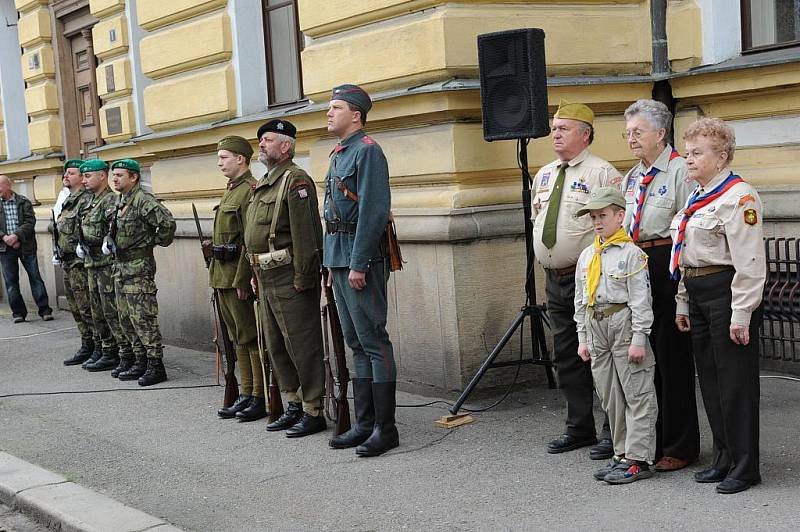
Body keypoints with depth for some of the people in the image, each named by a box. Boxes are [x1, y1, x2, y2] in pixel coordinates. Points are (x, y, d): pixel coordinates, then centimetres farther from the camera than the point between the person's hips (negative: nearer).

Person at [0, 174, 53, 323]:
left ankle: (44, 309, 1)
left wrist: (17, 235, -18)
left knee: (35, 277, -1)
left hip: (26, 246, -2)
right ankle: (18, 312, 11)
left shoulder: (23, 202, 3)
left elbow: (30, 221, -5)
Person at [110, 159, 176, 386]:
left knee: (143, 318, -8)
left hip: (139, 267, -10)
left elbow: (167, 222, -27)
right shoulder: (120, 201, 13)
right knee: (126, 318, 13)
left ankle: (156, 366, -4)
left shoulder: (143, 201, -16)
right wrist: (110, 243, 15)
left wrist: (157, 241, -13)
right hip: (121, 266, 10)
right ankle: (141, 360, 22)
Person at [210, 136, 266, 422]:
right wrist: (217, 275, 19)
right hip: (222, 277, 10)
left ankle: (261, 398, 3)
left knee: (250, 337, -3)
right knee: (238, 338, 13)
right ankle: (247, 393, 19)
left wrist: (241, 280, -22)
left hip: (239, 277, -10)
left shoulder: (251, 190, -14)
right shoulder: (230, 190, 17)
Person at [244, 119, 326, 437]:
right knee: (276, 347, 15)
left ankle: (313, 413, 4)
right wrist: (257, 275, 17)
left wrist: (303, 278, -22)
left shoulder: (295, 180, -12)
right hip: (266, 279, 10)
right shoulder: (264, 184, 18)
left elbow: (306, 233, -20)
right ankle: (294, 406, 26)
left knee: (302, 347, -4)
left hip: (289, 279, -10)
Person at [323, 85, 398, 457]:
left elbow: (373, 211, -19)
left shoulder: (367, 151, -11)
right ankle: (365, 423, 19)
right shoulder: (339, 154, 18)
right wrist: (333, 262, 19)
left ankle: (385, 428, 0)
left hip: (360, 261, -10)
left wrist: (358, 264, -22)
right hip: (340, 258, 10)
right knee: (356, 343, 12)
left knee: (373, 342, -6)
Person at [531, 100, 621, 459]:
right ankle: (579, 428, 24)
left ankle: (613, 433, 5)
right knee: (567, 357, 13)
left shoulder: (601, 172, -8)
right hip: (554, 279, 8)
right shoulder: (543, 175, 16)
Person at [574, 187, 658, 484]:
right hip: (596, 328, 7)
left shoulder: (631, 253, -9)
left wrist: (639, 339, -16)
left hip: (624, 324, -7)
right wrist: (583, 338, 13)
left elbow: (641, 299, -12)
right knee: (610, 397, 12)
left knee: (637, 395, -2)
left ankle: (638, 460, 0)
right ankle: (621, 454, 22)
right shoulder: (586, 256, 12)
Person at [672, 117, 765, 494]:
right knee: (709, 379, 13)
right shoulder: (696, 197, 17)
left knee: (735, 381, -3)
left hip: (727, 291, -9)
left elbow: (749, 261, -18)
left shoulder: (738, 196, -12)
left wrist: (741, 313, -20)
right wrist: (682, 303, 20)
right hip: (697, 294, 9)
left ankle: (745, 467, 6)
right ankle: (724, 459, 24)